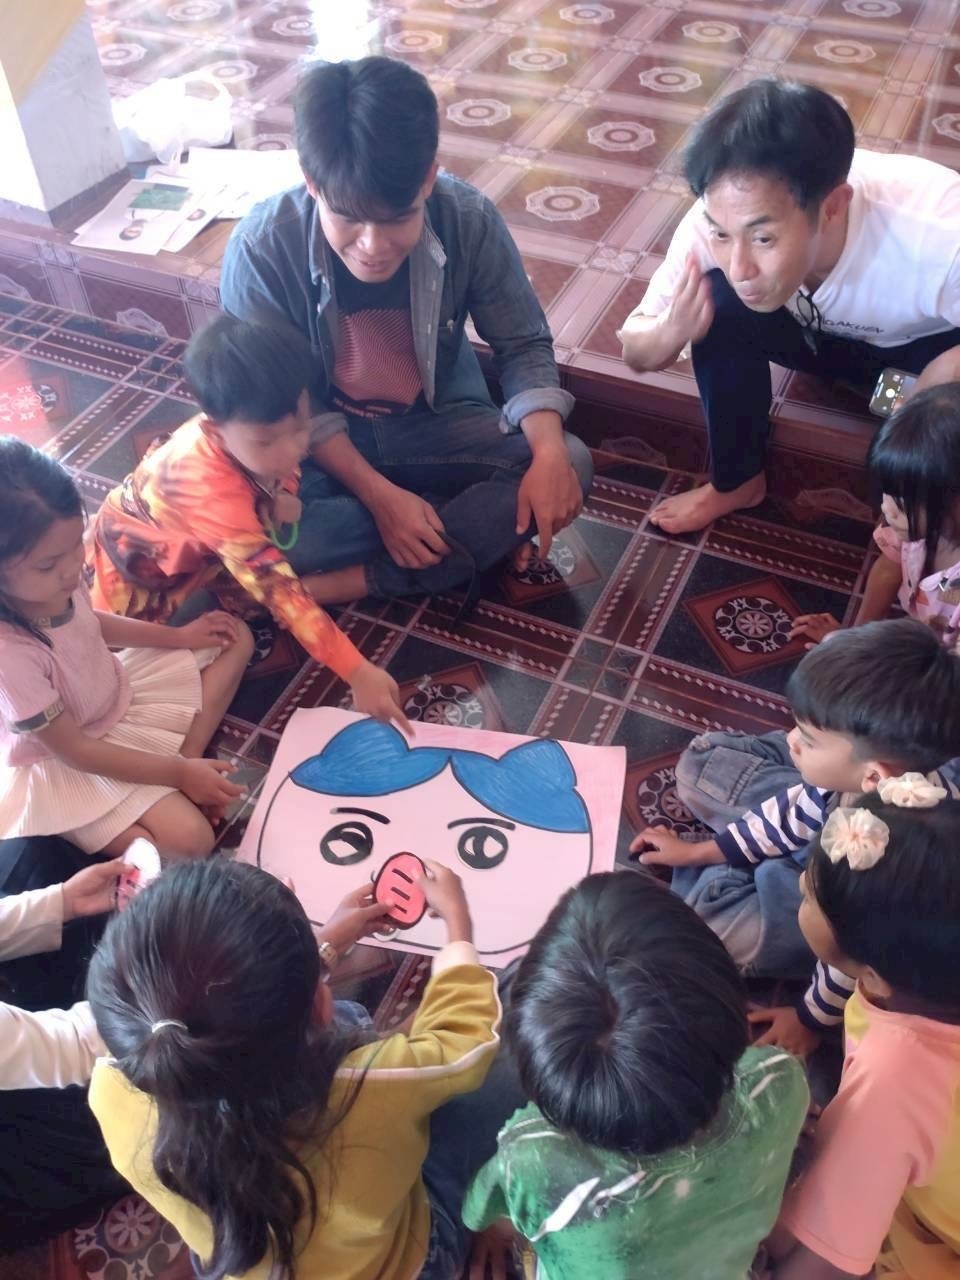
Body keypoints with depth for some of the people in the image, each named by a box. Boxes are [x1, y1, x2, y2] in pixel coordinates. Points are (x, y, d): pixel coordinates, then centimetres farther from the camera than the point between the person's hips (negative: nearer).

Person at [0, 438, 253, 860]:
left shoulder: (50, 580, -17)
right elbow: (74, 749, -25)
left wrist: (179, 636, 7)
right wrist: (178, 773, -21)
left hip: (115, 693, 8)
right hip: (66, 763, -8)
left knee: (236, 638, 6)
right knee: (189, 840, -25)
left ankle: (188, 755, -4)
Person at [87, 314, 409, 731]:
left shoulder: (252, 427, -23)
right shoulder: (210, 489, -43)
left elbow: (284, 472, 2)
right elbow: (277, 586, -45)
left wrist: (281, 499, -22)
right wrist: (357, 672, -47)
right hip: (143, 563, -6)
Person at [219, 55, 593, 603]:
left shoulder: (469, 220, -18)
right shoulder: (262, 248, -22)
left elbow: (523, 344, -7)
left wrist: (549, 452, -26)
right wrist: (378, 494, -27)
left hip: (439, 424, 2)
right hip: (319, 439, -1)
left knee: (571, 465, -22)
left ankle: (347, 582, -23)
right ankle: (483, 533, -18)